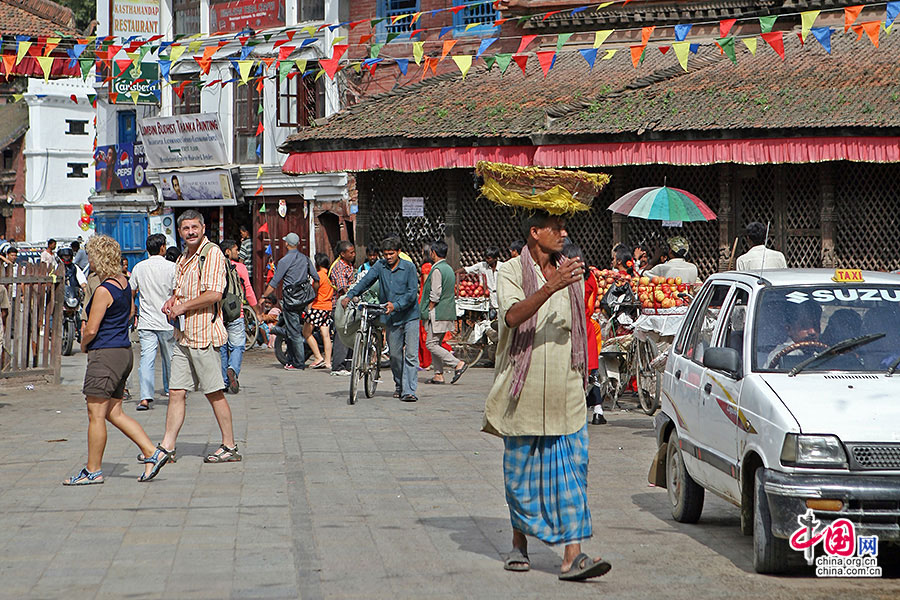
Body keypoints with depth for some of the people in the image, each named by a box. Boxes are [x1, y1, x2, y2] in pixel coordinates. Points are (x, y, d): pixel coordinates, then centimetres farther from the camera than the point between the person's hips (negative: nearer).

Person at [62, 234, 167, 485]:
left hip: (105, 354, -9)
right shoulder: (123, 283, 9)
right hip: (124, 351, 9)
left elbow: (91, 330, -18)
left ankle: (93, 471, 4)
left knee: (96, 414, -2)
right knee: (114, 412, 13)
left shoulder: (104, 290, -18)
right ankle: (152, 453, 7)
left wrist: (84, 344, 2)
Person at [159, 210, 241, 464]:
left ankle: (230, 447, 6)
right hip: (183, 335, 8)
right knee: (176, 392, 6)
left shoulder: (212, 253, -10)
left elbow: (214, 294, -20)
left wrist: (183, 307, -12)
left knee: (214, 392, -2)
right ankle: (167, 447, 8)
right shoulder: (183, 259, 18)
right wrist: (171, 302, 10)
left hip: (203, 334, -8)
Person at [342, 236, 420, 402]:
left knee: (411, 354, -9)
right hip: (391, 319, 3)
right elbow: (365, 281, -3)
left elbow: (412, 292, -12)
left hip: (410, 316, -3)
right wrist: (349, 295, -18)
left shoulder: (408, 267, -6)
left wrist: (396, 305, -24)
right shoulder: (380, 266, 3)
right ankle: (399, 385, 28)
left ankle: (408, 391, -12)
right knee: (395, 354, 9)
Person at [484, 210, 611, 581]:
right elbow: (512, 316, -23)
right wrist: (549, 288, -35)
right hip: (524, 393, -3)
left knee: (571, 472, -7)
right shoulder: (512, 272, -4)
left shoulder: (571, 274, 12)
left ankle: (572, 556, -12)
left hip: (566, 394, 3)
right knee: (521, 472, 7)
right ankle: (519, 544, 26)